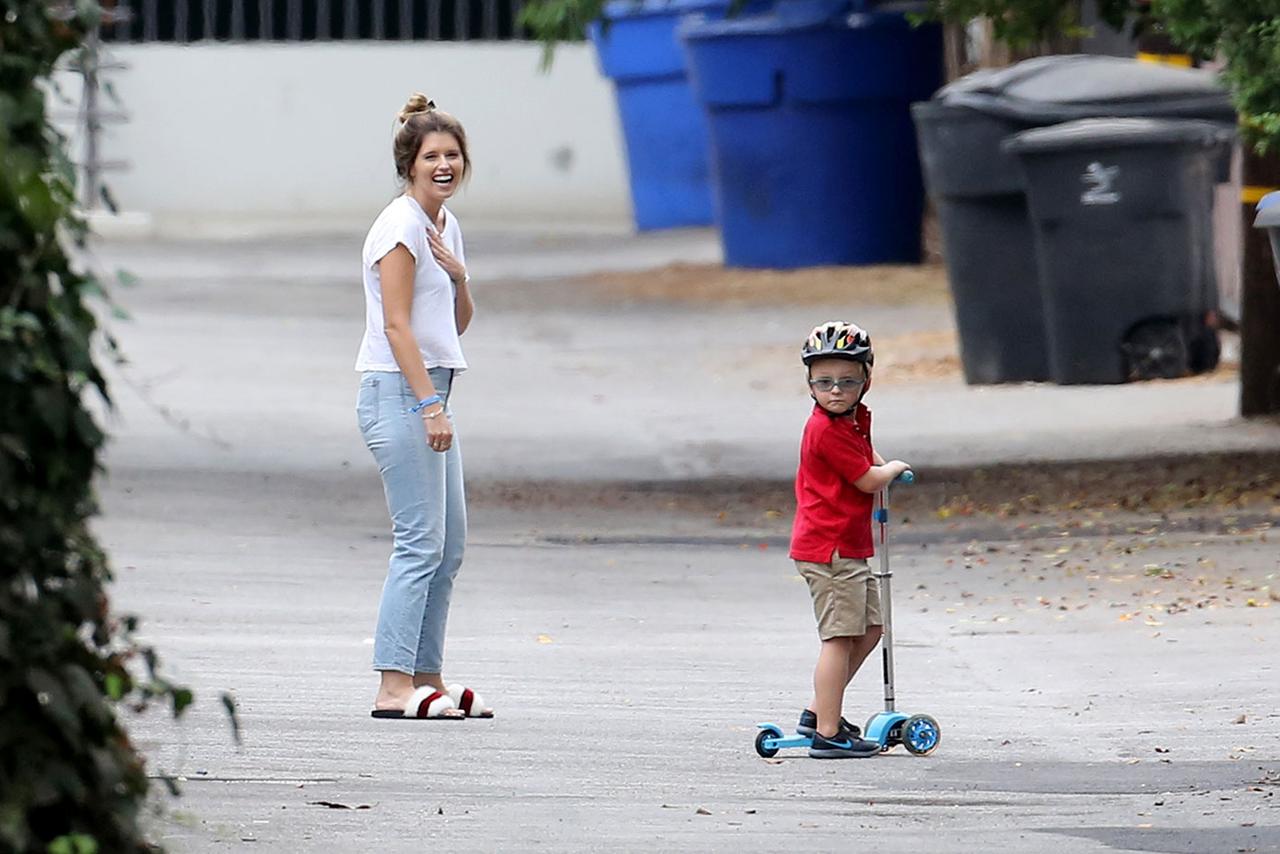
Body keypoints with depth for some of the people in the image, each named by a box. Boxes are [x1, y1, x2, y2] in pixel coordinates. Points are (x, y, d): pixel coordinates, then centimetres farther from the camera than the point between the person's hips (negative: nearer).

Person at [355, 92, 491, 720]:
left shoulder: (446, 226, 17)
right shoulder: (402, 226, -10)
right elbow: (397, 324, -16)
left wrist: (457, 277, 1)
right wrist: (431, 405, -22)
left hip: (430, 393, 10)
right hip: (398, 391, -10)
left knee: (449, 546, 10)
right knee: (420, 545, -13)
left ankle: (427, 677, 15)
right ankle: (395, 687, -14)